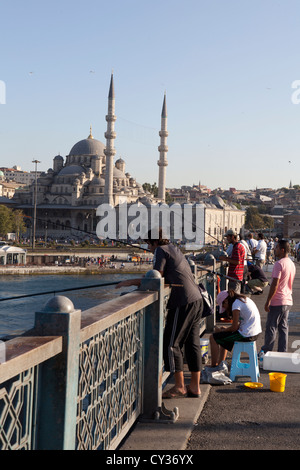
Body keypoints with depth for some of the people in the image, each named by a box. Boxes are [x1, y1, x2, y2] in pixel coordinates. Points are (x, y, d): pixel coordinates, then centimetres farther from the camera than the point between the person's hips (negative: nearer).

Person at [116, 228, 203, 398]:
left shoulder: (161, 250, -5)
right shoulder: (174, 248, 20)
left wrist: (131, 281, -3)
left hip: (184, 302, -9)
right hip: (197, 299, 9)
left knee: (171, 343, -1)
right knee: (192, 343, 11)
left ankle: (179, 386, 3)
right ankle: (195, 386, 15)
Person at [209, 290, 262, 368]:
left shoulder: (236, 304, -13)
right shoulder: (244, 299, 16)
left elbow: (234, 327, -14)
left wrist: (222, 330, 3)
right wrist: (226, 328, 11)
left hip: (246, 335, -10)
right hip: (255, 332, 10)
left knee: (213, 338, 0)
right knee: (223, 336, 29)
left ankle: (214, 366, 8)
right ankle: (220, 363, 31)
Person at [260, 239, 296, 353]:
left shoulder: (279, 264, -17)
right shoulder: (292, 264, 11)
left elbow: (275, 284, -21)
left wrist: (268, 301, -17)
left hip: (277, 301, -8)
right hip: (288, 301, 8)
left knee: (271, 327, 2)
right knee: (283, 328, 12)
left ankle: (266, 351, 11)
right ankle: (283, 352, 14)